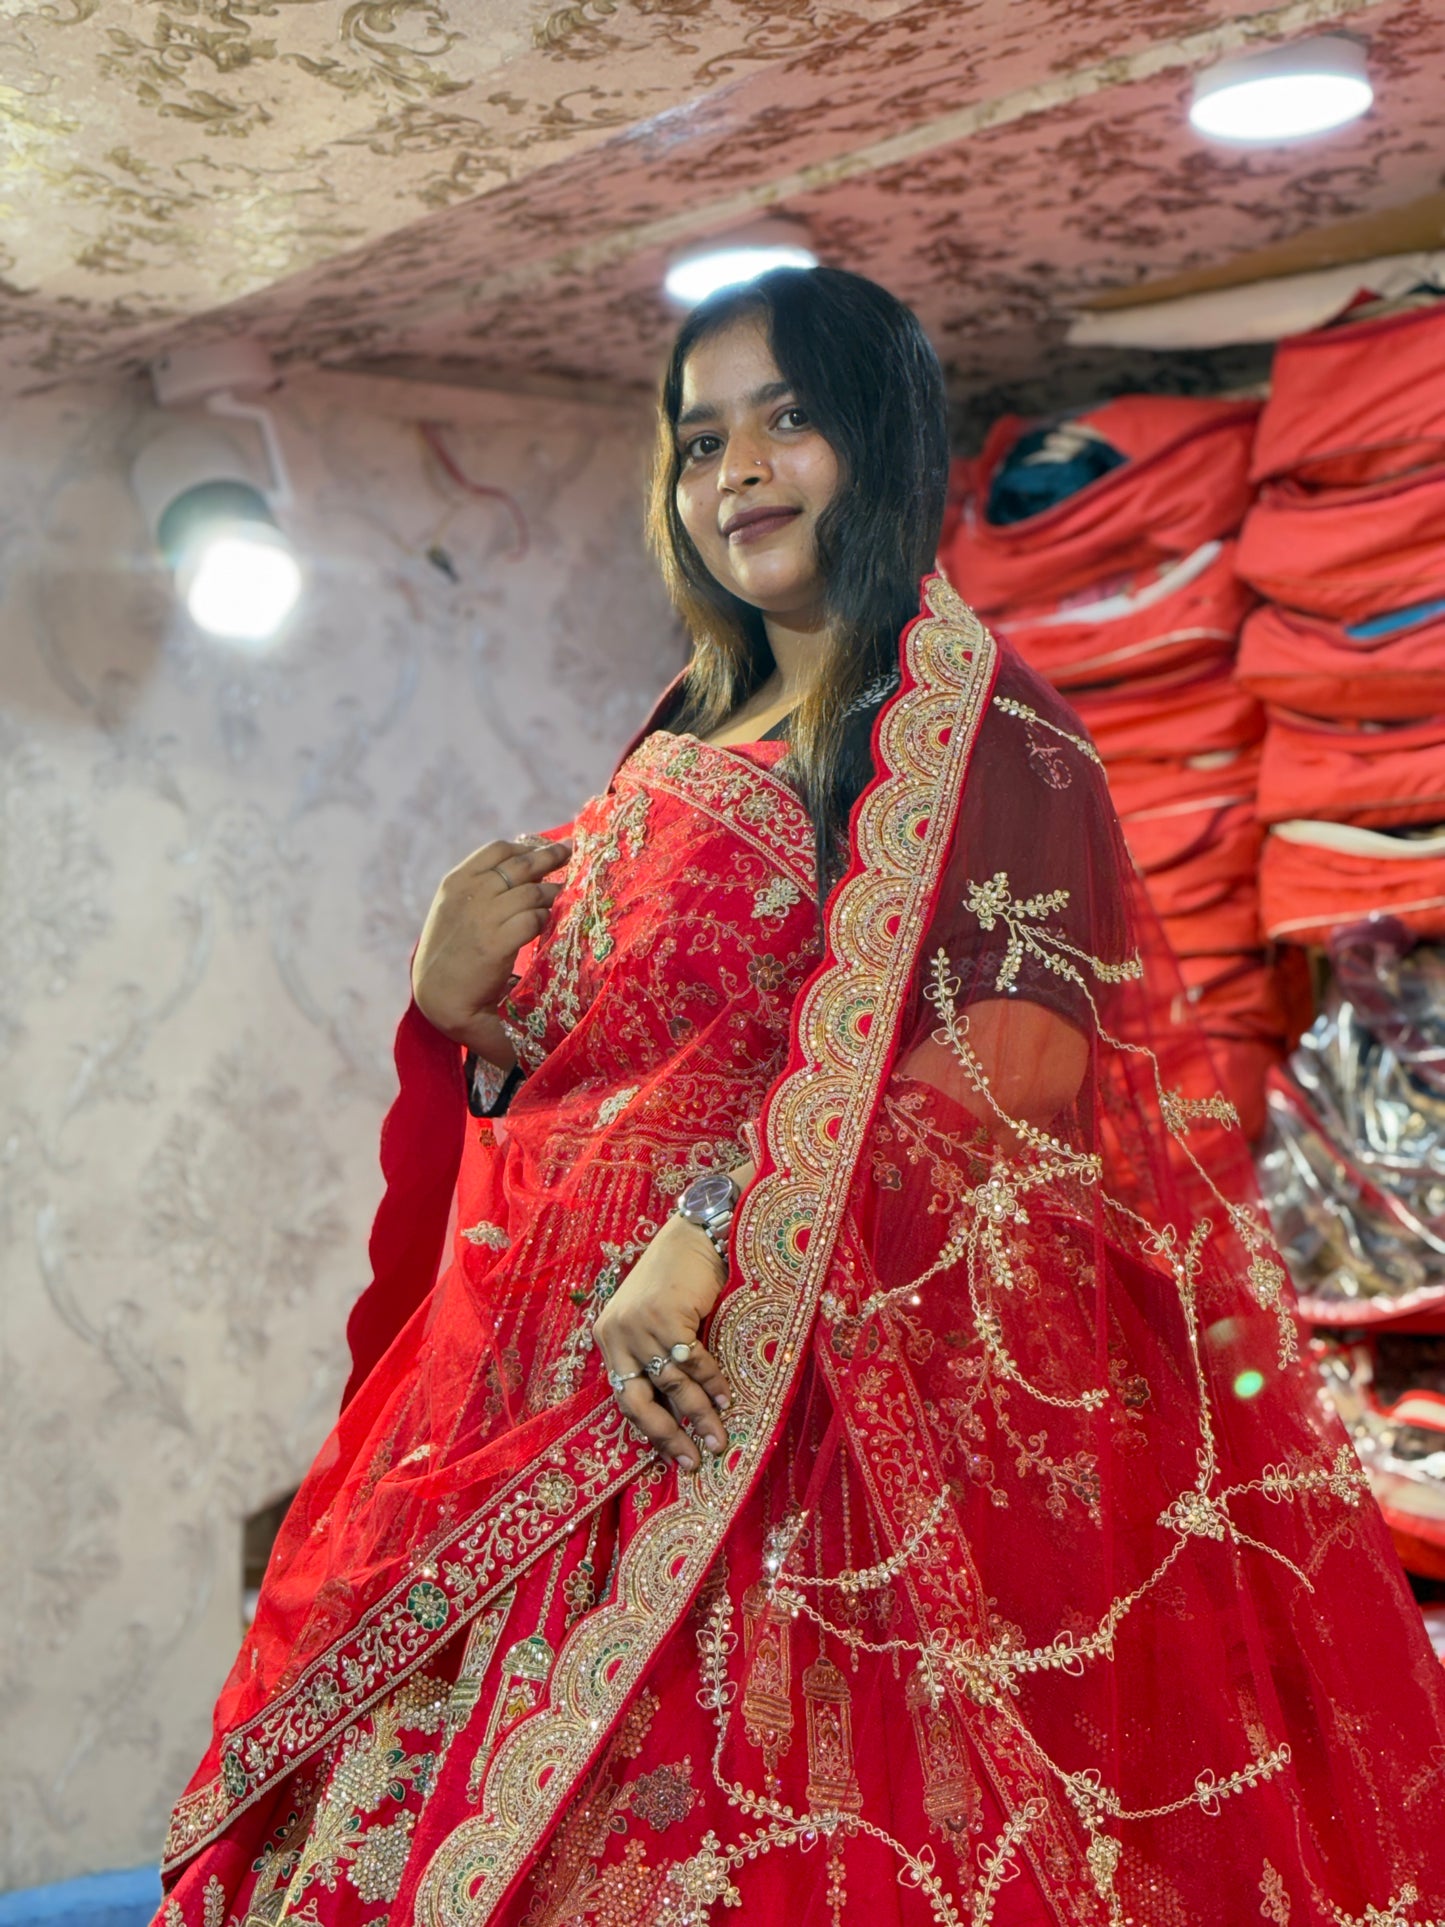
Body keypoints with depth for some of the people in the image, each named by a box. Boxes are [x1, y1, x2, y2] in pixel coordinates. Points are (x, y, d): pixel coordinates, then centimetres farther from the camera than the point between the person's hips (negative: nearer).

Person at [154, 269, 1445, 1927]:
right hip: (572, 1402, 7)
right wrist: (468, 1005, 2)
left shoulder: (968, 717, -2)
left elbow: (1026, 1056, -16)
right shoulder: (686, 745, 20)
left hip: (831, 1384, -7)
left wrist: (723, 1227, -23)